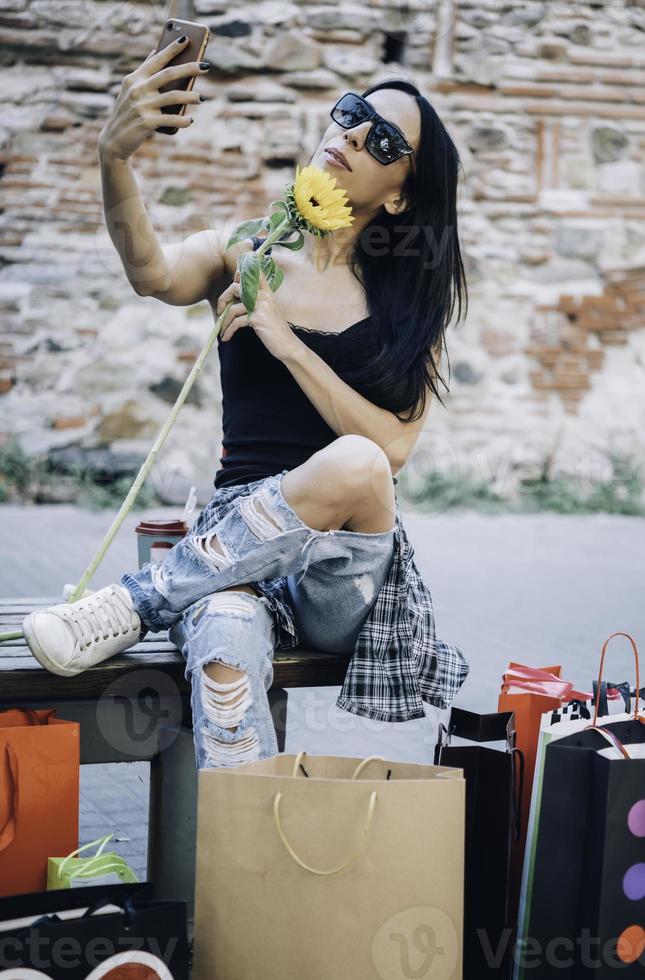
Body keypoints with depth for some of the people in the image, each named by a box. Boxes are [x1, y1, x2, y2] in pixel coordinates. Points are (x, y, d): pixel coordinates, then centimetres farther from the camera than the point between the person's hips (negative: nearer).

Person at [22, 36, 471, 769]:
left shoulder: (412, 302, 9)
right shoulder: (242, 258, 8)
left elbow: (391, 448, -6)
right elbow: (155, 276, -17)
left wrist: (285, 342, -12)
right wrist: (114, 159, -35)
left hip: (348, 571, 1)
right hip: (238, 534, -1)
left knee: (354, 466, -34)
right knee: (225, 649, -36)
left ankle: (134, 604, -20)